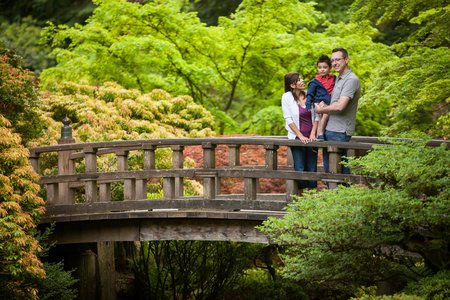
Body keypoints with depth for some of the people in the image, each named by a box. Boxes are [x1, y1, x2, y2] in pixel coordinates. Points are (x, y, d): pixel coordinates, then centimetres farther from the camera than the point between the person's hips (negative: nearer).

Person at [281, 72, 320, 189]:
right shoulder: (287, 97, -5)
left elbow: (316, 117, 6)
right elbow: (289, 120, -7)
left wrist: (313, 133, -6)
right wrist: (301, 136, -12)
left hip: (311, 138, 3)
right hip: (297, 138, -3)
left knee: (312, 169, 3)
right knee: (300, 169, -5)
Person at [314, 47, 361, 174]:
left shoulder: (351, 80, -14)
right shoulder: (338, 79, 17)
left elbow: (340, 106, -23)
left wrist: (321, 109, -7)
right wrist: (324, 104, 3)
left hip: (339, 132, -10)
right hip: (329, 129, 10)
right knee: (328, 167, 12)